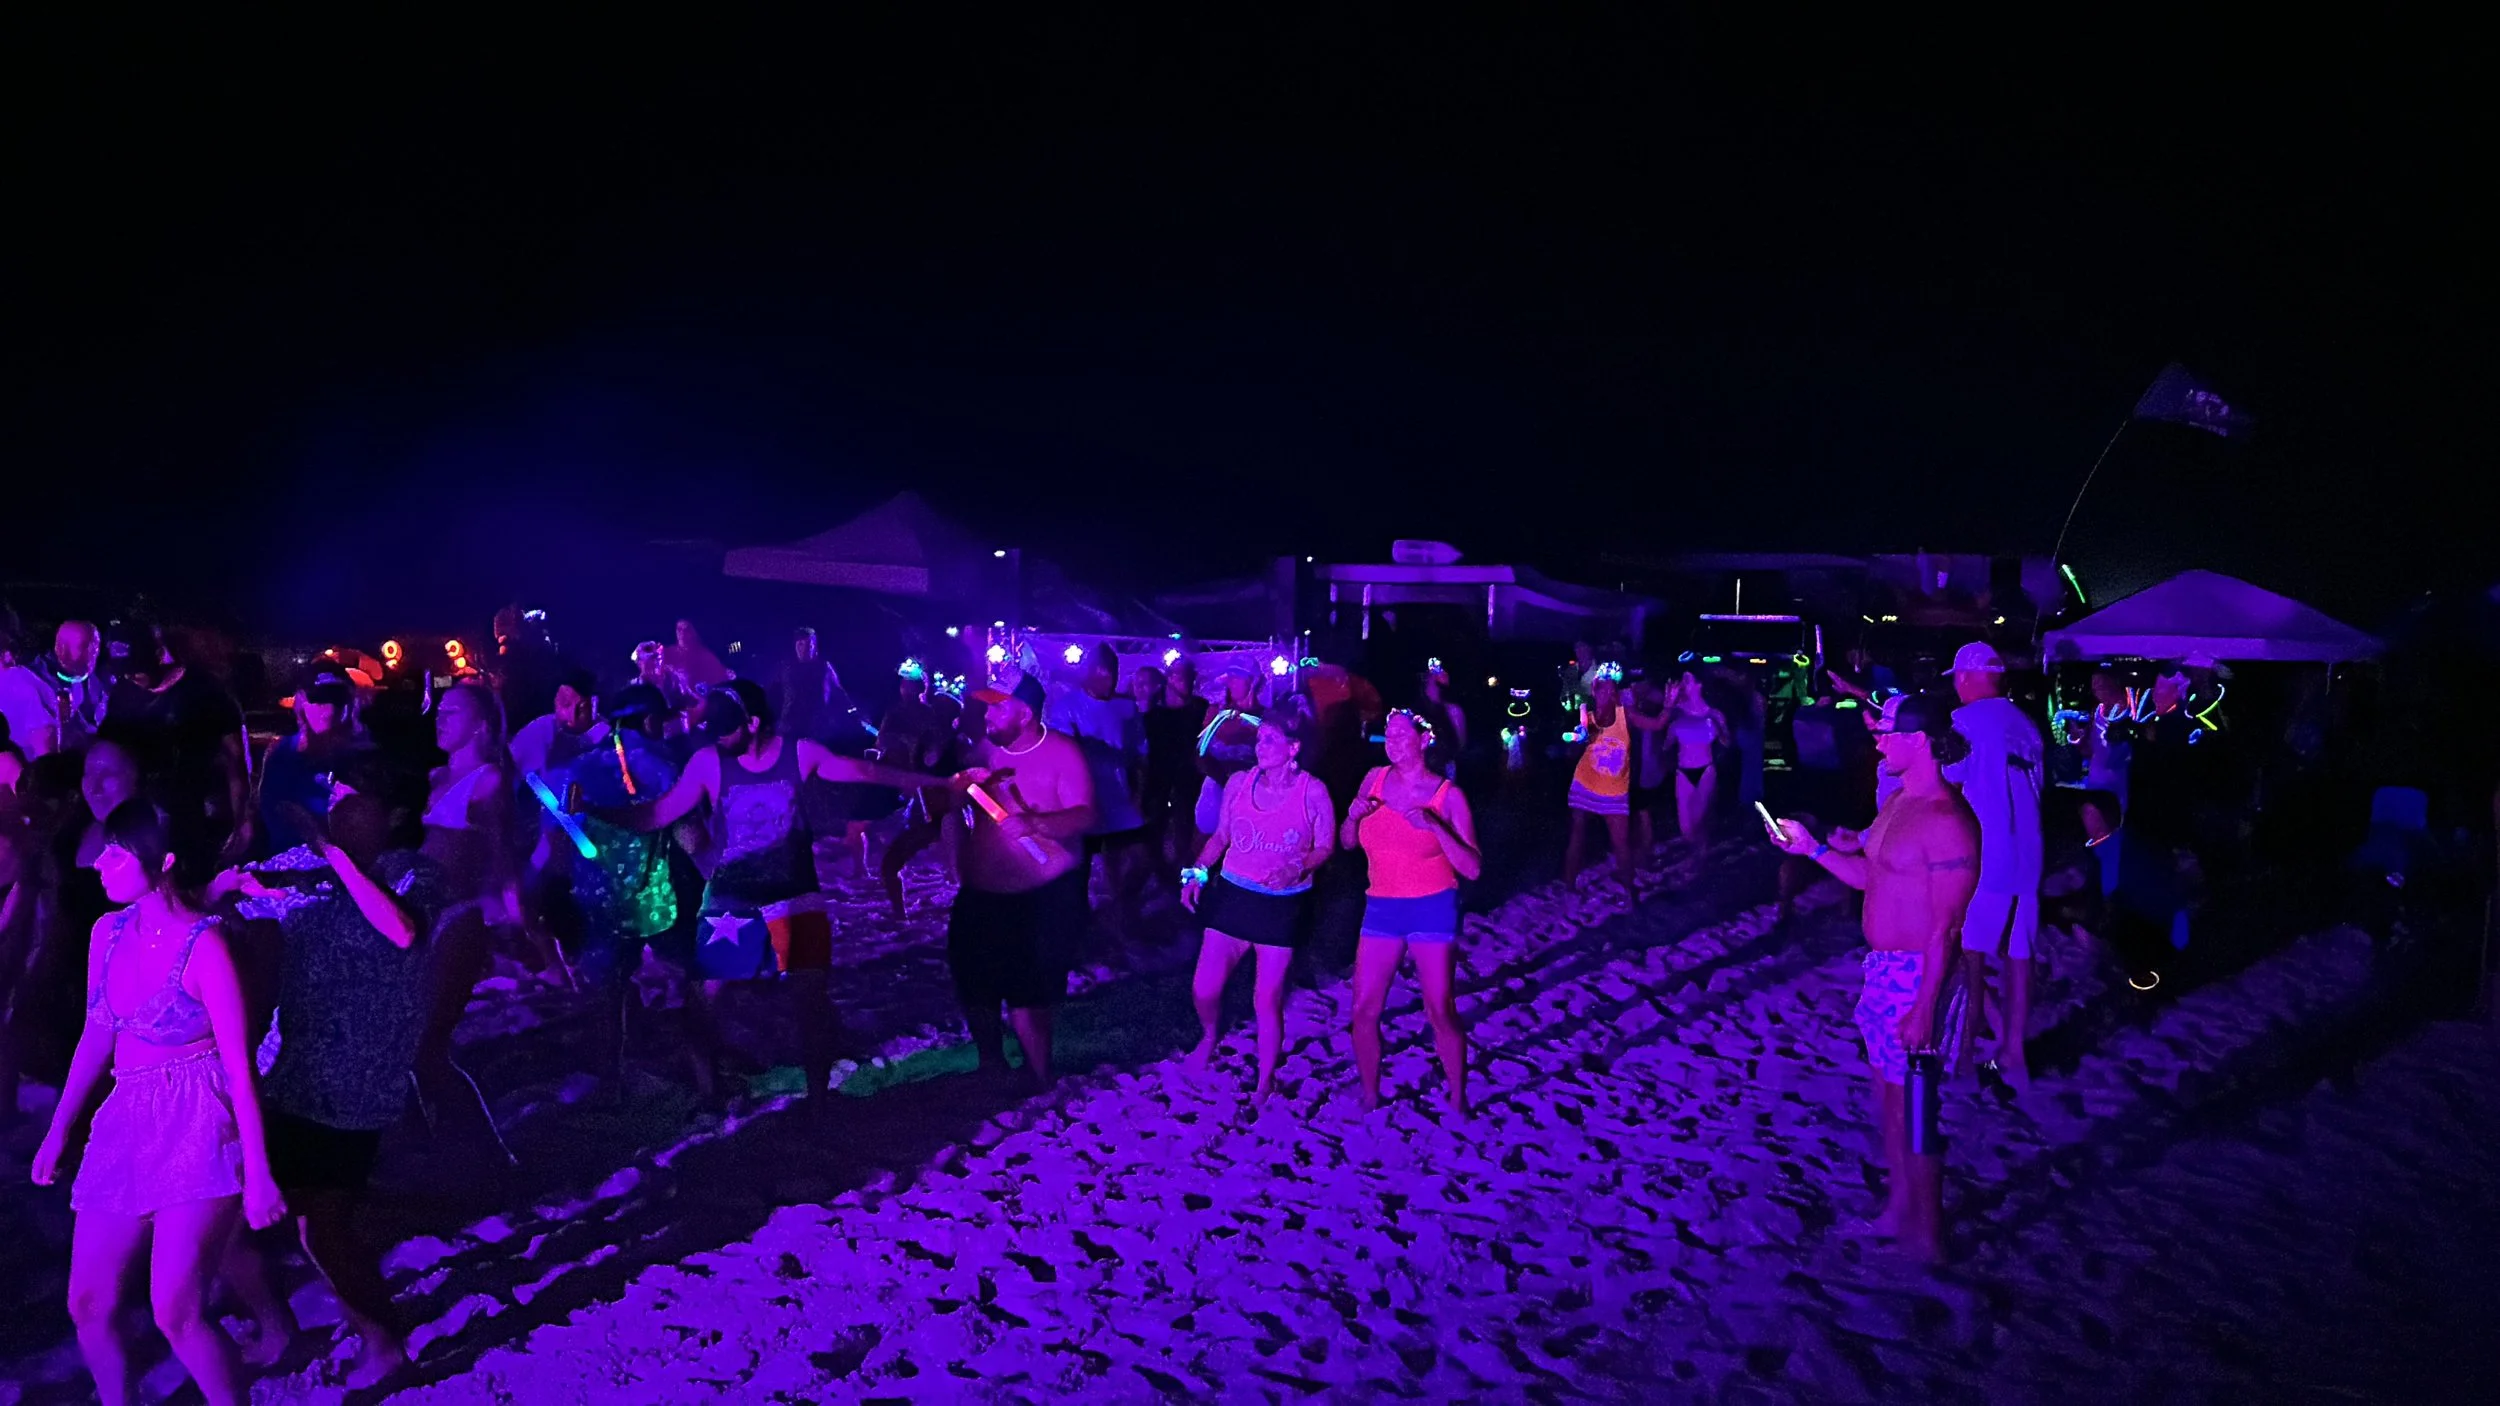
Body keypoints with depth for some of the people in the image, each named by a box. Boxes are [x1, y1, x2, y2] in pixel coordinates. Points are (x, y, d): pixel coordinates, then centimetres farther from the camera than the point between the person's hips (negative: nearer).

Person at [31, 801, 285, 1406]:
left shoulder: (203, 943, -16)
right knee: (89, 1306, 10)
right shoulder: (109, 932, 5)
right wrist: (58, 1131, 20)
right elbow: (95, 1037, 17)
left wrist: (258, 1173, -16)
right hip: (124, 1128, 7)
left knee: (175, 1313, -13)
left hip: (198, 1130, -7)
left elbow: (240, 1066, -15)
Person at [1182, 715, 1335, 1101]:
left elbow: (1325, 847, -5)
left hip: (1283, 905, -3)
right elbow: (1220, 836, 10)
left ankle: (1265, 1082, 24)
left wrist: (1297, 869, -23)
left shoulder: (1312, 791, -10)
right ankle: (1209, 1037, 40)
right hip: (1232, 895, 3)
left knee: (1266, 999, 2)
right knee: (1203, 990, 3)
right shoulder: (1239, 782, -1)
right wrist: (1197, 873, -2)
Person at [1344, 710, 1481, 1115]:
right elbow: (1348, 843, 13)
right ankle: (1369, 1096, 21)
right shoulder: (1375, 779, 4)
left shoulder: (1448, 795, -7)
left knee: (1440, 1012, -2)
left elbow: (1472, 868, -11)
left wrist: (1435, 826, -24)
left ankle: (1457, 1098, 18)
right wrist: (1354, 816, -9)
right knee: (1364, 1010, 2)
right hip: (1381, 907, 4)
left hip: (1432, 909, -3)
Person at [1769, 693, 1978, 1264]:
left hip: (1917, 975, -10)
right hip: (1883, 968, 10)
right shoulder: (1900, 803, 8)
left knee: (1911, 1106, 1)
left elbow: (1944, 927, -22)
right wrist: (1812, 847, 8)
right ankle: (1898, 1210, 35)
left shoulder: (1945, 822, -22)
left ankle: (1927, 1235, 16)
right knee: (1888, 1093, 19)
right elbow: (1868, 874, 18)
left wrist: (1924, 1008, -23)